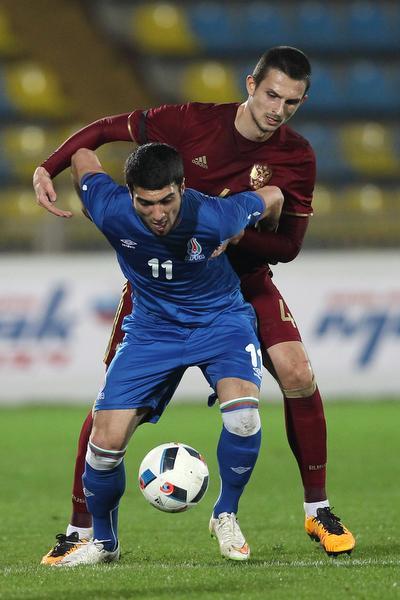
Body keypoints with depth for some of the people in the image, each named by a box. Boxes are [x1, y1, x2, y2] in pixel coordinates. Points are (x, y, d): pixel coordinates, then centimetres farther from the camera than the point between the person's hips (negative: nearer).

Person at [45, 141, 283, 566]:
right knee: (106, 440, -10)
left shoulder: (214, 218, -29)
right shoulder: (111, 212, -25)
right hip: (152, 328, 2)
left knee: (242, 413, -30)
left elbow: (273, 197, -8)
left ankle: (226, 516, -3)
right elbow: (81, 154, -5)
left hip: (221, 320, -2)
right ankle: (103, 542, 18)